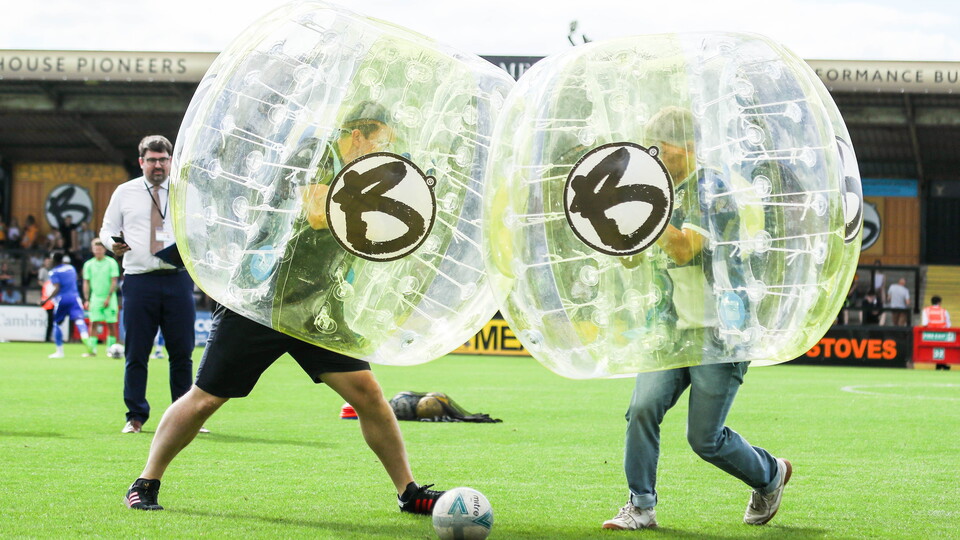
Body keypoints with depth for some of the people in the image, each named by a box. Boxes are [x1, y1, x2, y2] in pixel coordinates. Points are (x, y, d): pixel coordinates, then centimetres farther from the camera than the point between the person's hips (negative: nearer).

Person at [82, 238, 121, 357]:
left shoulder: (111, 263, -2)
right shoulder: (88, 264, 6)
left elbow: (114, 281, -6)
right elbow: (86, 283, 9)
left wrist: (108, 298, -13)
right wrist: (87, 300, 2)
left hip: (109, 298, -2)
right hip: (95, 297, 2)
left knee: (111, 324, -1)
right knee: (93, 323, -7)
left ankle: (110, 348, 7)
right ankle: (92, 349, -8)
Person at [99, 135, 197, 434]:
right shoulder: (124, 193, 10)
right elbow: (107, 228, 14)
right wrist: (112, 243, -8)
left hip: (178, 279, 0)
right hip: (139, 280, 0)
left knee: (182, 352, 2)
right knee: (136, 353, 0)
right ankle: (136, 416, 10)